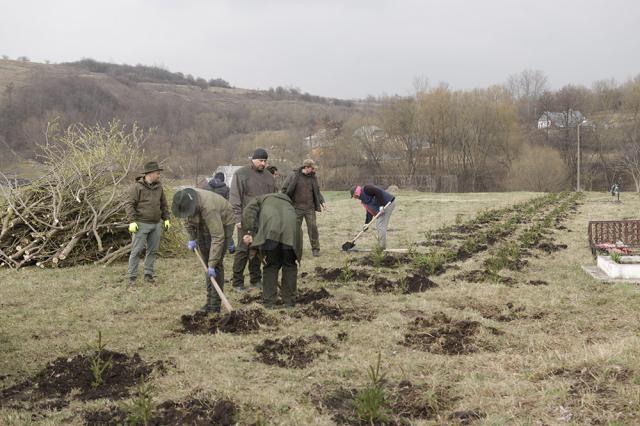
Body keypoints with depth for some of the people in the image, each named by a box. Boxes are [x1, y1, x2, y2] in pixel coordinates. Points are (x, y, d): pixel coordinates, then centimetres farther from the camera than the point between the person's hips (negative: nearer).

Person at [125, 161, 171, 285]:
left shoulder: (158, 187, 10)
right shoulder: (137, 187, -9)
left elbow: (164, 204, 19)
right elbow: (129, 204, -11)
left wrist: (166, 219, 13)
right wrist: (132, 221, -19)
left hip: (156, 224, 6)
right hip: (141, 224, -6)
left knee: (153, 250, 9)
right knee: (136, 251, -4)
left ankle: (148, 274, 19)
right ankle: (132, 277, 2)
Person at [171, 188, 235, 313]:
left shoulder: (208, 208, -40)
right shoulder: (186, 199, -18)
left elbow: (217, 237, -39)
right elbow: (189, 220, 7)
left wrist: (212, 264, -38)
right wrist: (192, 238, 0)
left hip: (222, 224, -7)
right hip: (204, 225, 7)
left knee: (216, 264, -13)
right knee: (206, 262, 7)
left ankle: (215, 303, -9)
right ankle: (210, 299, 15)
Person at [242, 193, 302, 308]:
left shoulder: (261, 199, 32)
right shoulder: (287, 202, 42)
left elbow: (248, 213, 9)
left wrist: (249, 232, 6)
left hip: (270, 231, -2)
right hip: (291, 231, 3)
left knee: (271, 266, 13)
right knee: (290, 266, 17)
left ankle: (269, 303, 17)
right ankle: (289, 303, 21)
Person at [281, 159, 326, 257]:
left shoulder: (313, 177, 8)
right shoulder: (293, 175, -4)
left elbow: (317, 192, 17)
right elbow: (285, 189, 0)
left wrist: (322, 201, 1)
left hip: (310, 208, 2)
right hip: (297, 207, -2)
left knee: (313, 227, -2)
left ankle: (315, 249, 7)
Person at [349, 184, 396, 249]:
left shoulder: (366, 189, -10)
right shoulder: (363, 198, 19)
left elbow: (379, 192, -23)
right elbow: (370, 211, 19)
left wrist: (381, 205, -22)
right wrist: (367, 223, 12)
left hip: (388, 204, -11)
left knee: (381, 226, -10)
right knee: (379, 226, 15)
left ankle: (382, 247, -5)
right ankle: (380, 246, 22)